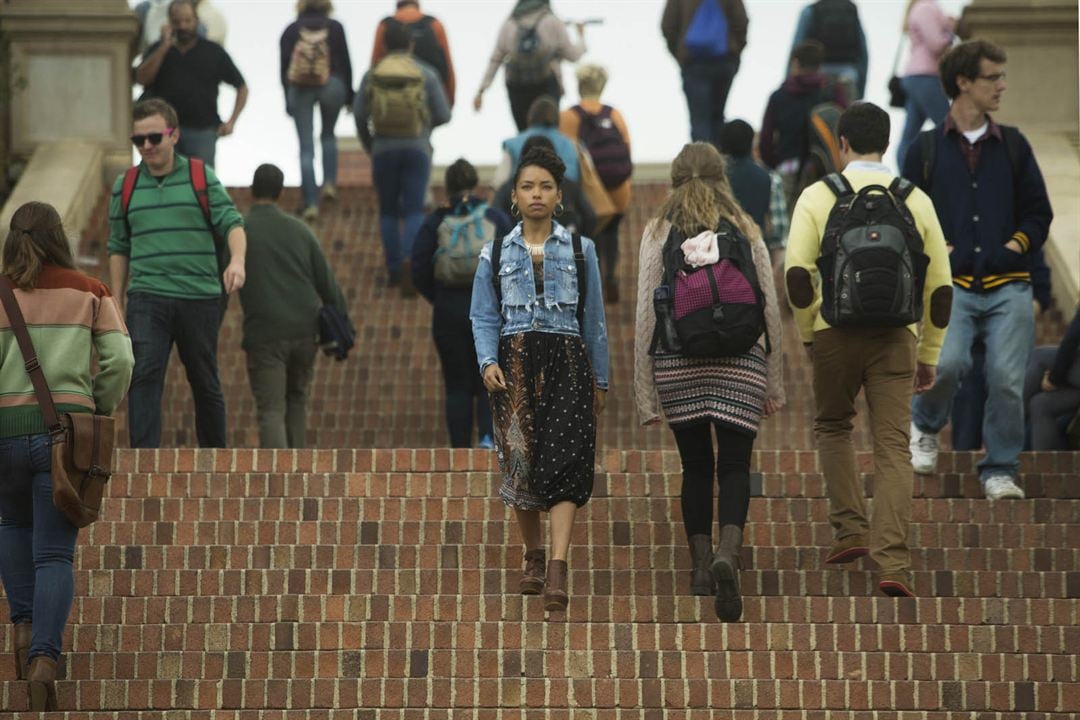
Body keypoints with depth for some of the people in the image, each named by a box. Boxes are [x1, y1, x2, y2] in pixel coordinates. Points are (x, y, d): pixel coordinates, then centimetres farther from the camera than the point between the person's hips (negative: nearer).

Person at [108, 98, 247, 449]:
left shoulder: (202, 178, 4)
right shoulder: (125, 186, 10)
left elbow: (231, 222, -4)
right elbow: (119, 248, 15)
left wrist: (237, 260, -25)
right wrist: (116, 304, 12)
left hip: (200, 297, 0)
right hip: (147, 298, 0)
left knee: (206, 384, 9)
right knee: (144, 377, -15)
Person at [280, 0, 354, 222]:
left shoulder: (291, 31, 6)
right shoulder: (335, 28, 3)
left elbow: (284, 68, 5)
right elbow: (345, 64, 4)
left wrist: (288, 100, 11)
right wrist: (349, 96, 12)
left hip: (300, 88, 0)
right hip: (331, 86, 0)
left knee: (306, 147, 1)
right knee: (328, 135, 25)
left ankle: (311, 204, -6)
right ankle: (329, 183, 9)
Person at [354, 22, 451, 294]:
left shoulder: (372, 75, -1)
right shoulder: (426, 75, -3)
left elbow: (359, 115, -3)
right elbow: (443, 115, -2)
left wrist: (368, 144, 14)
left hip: (384, 150, 1)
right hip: (417, 149, -1)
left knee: (388, 210, 15)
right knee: (413, 211, 0)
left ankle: (394, 271, 12)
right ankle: (410, 259, -25)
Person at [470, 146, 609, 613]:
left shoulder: (580, 251, 10)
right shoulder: (496, 254, 10)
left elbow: (594, 319, 12)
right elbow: (484, 317, 8)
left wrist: (599, 380, 11)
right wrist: (488, 361, -9)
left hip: (567, 362, -1)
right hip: (515, 360, 1)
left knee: (564, 461, -14)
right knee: (520, 461, -2)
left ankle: (557, 571, -22)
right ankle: (533, 557, 17)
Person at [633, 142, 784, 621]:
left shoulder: (659, 232, 4)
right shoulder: (745, 231, 6)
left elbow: (646, 311, 1)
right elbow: (770, 308, 7)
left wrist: (644, 391, 5)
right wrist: (774, 383, 14)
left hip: (677, 364, 1)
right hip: (740, 362, 0)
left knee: (695, 465, 12)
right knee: (734, 466, -2)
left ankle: (701, 565, 14)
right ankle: (727, 553, -25)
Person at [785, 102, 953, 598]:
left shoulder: (818, 196, 0)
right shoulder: (915, 200, 7)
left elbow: (796, 273, -9)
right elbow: (941, 286, 7)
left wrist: (807, 332, 6)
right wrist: (928, 357, 16)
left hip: (836, 333, -1)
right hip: (896, 338, 1)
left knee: (832, 427, 22)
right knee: (893, 446, 0)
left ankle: (850, 530, 12)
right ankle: (892, 561, -12)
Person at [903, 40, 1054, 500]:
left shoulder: (1013, 146, 14)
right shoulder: (926, 150, 8)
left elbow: (1038, 212, 17)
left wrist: (1014, 248, 1)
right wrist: (941, 253, -6)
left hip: (1008, 285, 2)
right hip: (951, 284, -2)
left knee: (1007, 379, -7)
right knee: (946, 362, -23)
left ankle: (1000, 471, 8)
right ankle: (925, 427, 8)